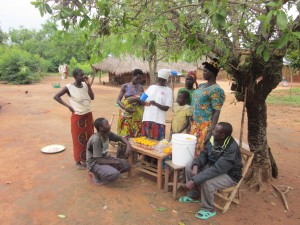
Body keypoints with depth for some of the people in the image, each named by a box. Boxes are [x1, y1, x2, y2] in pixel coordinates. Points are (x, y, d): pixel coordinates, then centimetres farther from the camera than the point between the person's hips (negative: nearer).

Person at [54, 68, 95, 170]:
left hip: (88, 115, 5)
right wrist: (68, 106, -12)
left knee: (89, 137, 14)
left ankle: (86, 158, 31)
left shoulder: (85, 85, 0)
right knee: (78, 139, 5)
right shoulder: (69, 87, -13)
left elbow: (92, 97, -6)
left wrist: (88, 85, -12)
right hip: (77, 116, -5)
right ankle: (78, 161, 19)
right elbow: (56, 96, -8)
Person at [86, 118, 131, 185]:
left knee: (126, 165, -2)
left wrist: (128, 145, -13)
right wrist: (116, 162, -22)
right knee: (115, 174, -31)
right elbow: (99, 160, -27)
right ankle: (96, 175, -3)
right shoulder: (96, 140, -28)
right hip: (94, 163, -8)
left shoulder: (107, 133, -6)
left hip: (105, 158, 8)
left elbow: (121, 138, 8)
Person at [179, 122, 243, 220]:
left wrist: (194, 180, -43)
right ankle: (193, 195, 18)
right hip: (212, 165, 7)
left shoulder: (232, 149, -35)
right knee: (189, 168, -4)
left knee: (206, 183, -33)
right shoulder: (213, 139, -13)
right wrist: (196, 166, -22)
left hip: (229, 175, -7)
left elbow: (217, 169, -41)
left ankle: (208, 209, -3)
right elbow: (204, 154, -1)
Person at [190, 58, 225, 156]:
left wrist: (210, 132, -22)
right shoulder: (201, 86, 10)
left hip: (205, 126, -8)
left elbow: (216, 113, -18)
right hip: (194, 124, 8)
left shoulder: (216, 90, -15)